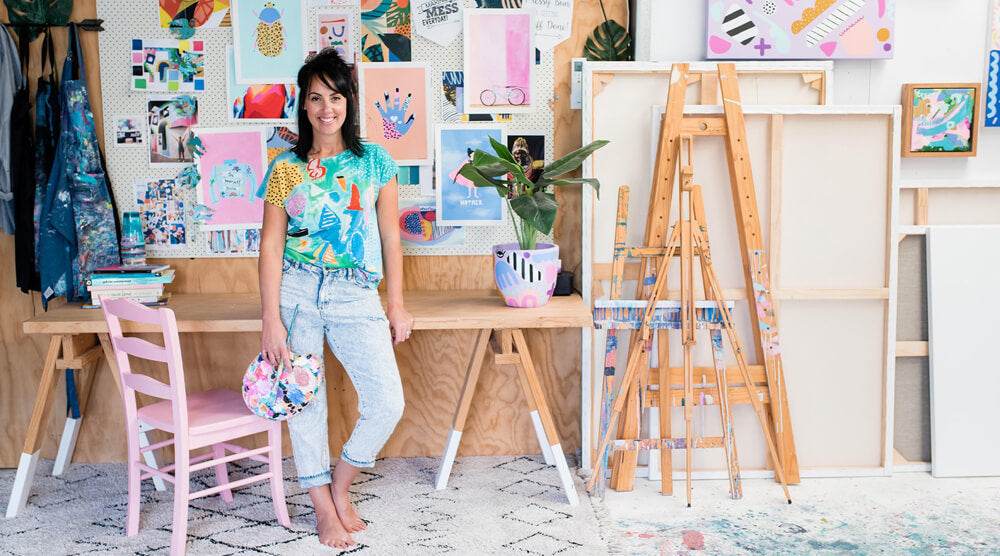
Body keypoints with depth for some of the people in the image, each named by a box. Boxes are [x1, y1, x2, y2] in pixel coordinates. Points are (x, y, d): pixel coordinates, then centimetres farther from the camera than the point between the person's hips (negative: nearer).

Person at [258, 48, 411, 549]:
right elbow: (271, 245, -1)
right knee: (304, 402, 4)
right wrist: (272, 319, -8)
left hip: (356, 296, 1)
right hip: (296, 292, 0)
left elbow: (390, 237, 9)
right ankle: (324, 508, 23)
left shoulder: (375, 162, 6)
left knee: (387, 403, -9)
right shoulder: (286, 168, 3)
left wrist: (397, 305, 7)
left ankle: (340, 487, 18)